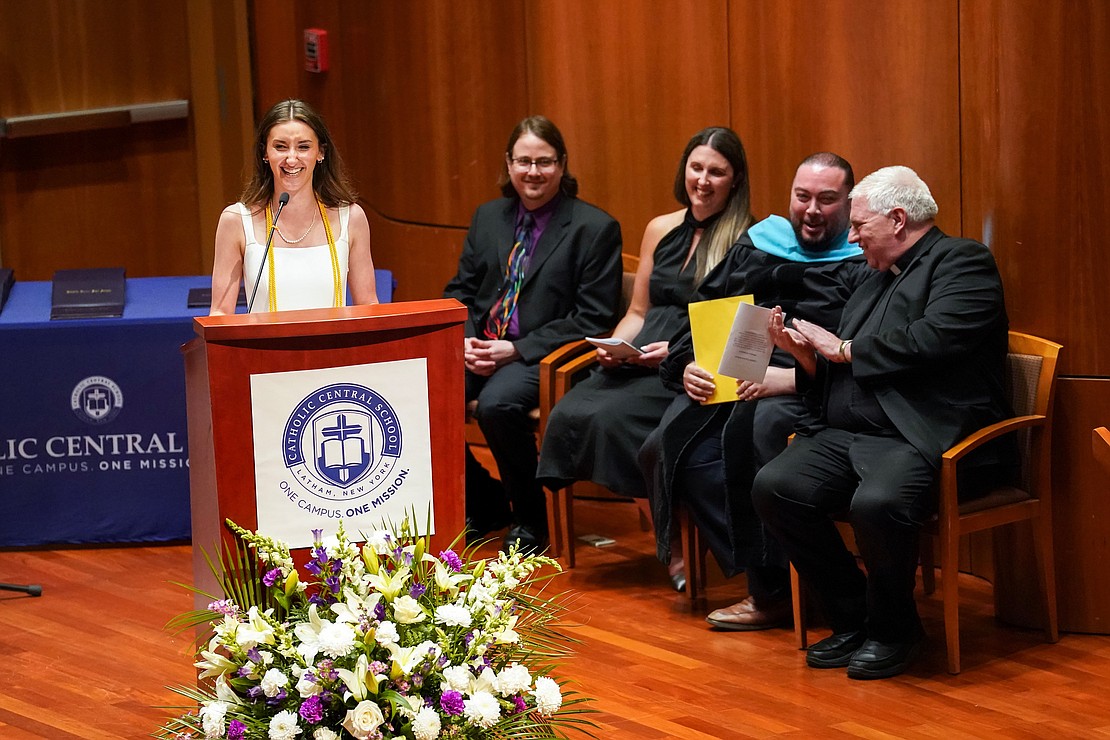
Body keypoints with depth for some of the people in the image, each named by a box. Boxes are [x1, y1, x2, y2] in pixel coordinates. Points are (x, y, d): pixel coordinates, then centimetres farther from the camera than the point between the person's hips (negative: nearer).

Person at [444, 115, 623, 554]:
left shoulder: (595, 228, -3)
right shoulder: (488, 218, 16)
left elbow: (593, 318, -8)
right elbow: (460, 290, 18)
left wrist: (517, 349, -14)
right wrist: (466, 341, -4)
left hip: (543, 357, -5)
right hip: (479, 350, 6)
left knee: (497, 404, -36)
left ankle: (529, 519, -10)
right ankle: (484, 502, 2)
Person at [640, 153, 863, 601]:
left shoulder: (863, 263, 7)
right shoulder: (755, 245, 26)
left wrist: (796, 377, -19)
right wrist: (687, 366, 3)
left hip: (804, 392, -5)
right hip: (725, 378, 5)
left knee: (755, 426, -38)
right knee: (668, 445, -26)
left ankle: (771, 587, -25)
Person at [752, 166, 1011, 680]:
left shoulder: (962, 261, 1)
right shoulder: (875, 281, 27)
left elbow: (932, 340, -16)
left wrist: (845, 349, -4)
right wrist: (803, 350, 5)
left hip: (924, 438, -8)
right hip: (847, 434, 8)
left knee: (877, 503, -36)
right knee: (774, 487, -17)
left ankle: (893, 627, -7)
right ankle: (852, 618, -3)